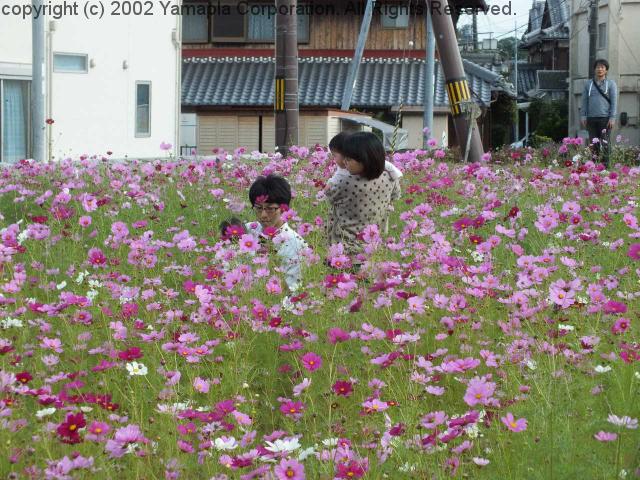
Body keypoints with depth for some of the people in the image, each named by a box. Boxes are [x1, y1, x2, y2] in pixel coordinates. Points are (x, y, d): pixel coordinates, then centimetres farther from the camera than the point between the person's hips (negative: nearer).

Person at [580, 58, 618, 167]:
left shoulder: (611, 84, 5)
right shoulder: (588, 84, 12)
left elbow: (614, 102, 0)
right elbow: (584, 101, 13)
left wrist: (612, 118, -8)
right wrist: (583, 116, 3)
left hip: (605, 118, -3)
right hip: (591, 118, 3)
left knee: (604, 143, -6)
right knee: (593, 144, 2)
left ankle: (605, 165, -5)